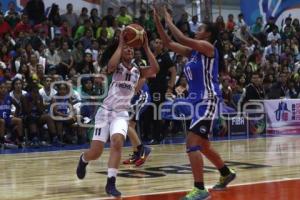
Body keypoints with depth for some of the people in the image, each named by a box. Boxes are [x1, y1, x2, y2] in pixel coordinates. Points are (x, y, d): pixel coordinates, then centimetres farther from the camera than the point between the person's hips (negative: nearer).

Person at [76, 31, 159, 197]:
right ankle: (83, 159, 36)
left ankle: (111, 183, -22)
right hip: (106, 110, -2)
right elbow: (111, 65, -30)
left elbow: (155, 69, -12)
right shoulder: (116, 67, -4)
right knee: (95, 153, -3)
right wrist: (120, 44, -23)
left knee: (117, 142, -27)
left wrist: (146, 47, -12)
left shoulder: (138, 71, 7)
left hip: (121, 113, 2)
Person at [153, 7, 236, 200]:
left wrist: (170, 22, -11)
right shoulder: (192, 52, 13)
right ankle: (226, 174, 42)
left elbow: (183, 39, -24)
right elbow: (169, 43, 15)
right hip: (199, 101, 10)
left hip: (208, 101, -10)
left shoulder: (208, 47, -11)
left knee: (192, 143, -18)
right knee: (202, 145, 22)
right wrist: (158, 22, 8)